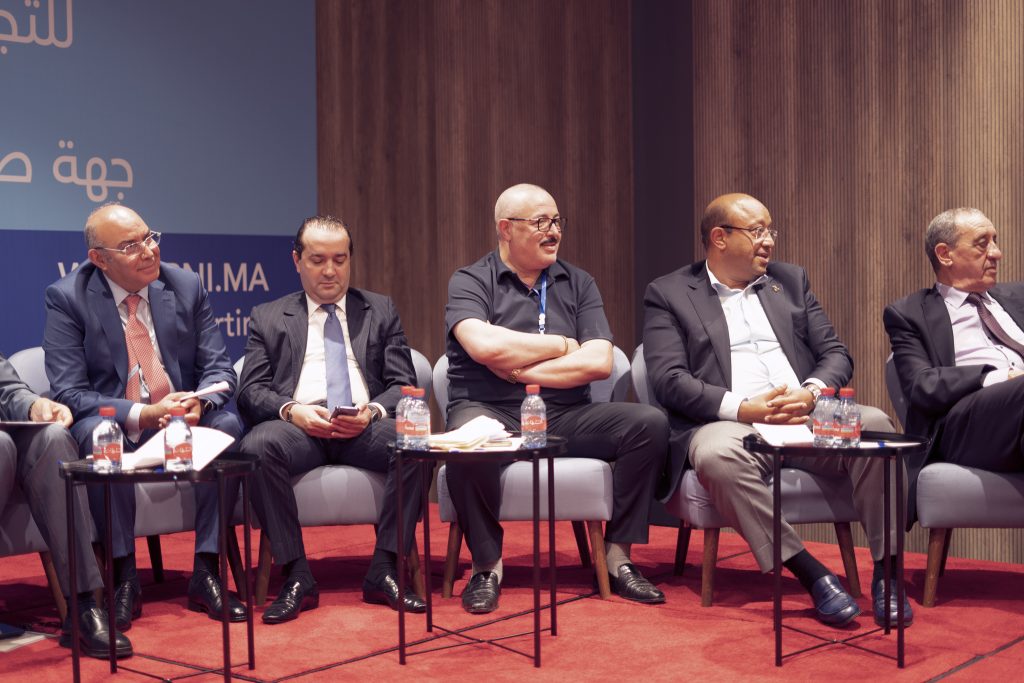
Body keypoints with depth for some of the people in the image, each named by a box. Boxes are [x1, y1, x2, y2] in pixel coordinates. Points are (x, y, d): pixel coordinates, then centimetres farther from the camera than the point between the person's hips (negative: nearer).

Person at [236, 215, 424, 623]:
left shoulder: (381, 311, 21)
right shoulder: (268, 318, 19)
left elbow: (404, 384, 11)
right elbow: (251, 391, 8)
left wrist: (374, 411, -11)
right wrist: (291, 410, -13)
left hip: (366, 426, 1)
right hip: (298, 426, 0)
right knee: (257, 446, -34)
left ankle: (384, 570, -22)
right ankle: (296, 576, -24)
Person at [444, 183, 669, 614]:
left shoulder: (579, 285, 14)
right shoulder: (470, 282, 4)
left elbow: (599, 363, -1)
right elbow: (485, 346, -17)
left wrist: (518, 370, -8)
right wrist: (562, 346, -4)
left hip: (565, 417, 4)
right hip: (491, 412, -3)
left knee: (649, 423, -19)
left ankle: (618, 556, -9)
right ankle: (486, 565, -14)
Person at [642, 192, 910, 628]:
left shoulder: (790, 281, 22)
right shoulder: (668, 294, 8)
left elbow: (836, 354, 15)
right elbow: (669, 380, -5)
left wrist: (812, 392, -9)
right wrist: (743, 408, -19)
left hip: (807, 416, 4)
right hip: (732, 423, -3)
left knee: (874, 425, -26)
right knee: (716, 456, -37)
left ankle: (886, 571, -18)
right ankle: (811, 574, -28)